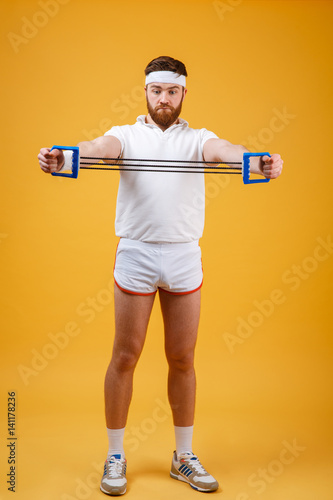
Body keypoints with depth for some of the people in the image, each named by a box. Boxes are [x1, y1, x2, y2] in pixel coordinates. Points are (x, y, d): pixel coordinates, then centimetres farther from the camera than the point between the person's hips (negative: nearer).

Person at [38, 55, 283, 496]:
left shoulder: (197, 138, 9)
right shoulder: (127, 134, 7)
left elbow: (222, 150, -14)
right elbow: (102, 147, -16)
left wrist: (257, 161, -38)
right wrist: (65, 156, -40)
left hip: (185, 257, 2)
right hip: (135, 255, -1)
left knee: (182, 359, 9)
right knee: (125, 357, 5)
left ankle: (184, 457, 26)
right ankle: (115, 456, 22)